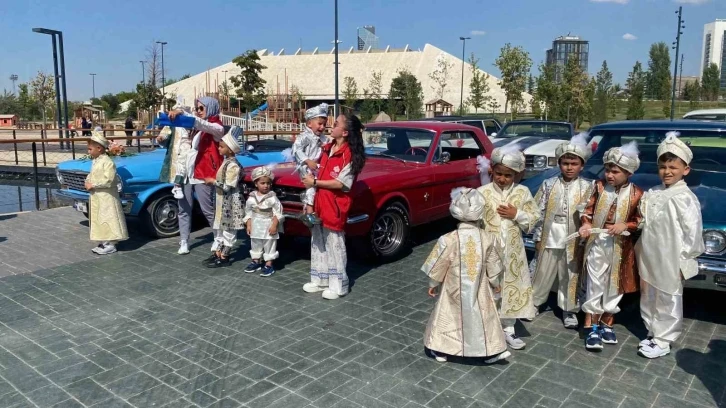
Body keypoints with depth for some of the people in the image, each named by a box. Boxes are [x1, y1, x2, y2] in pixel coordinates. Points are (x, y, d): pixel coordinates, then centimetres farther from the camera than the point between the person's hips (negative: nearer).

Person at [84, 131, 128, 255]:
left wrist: (93, 185, -20)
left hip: (106, 198, -10)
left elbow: (108, 181, -25)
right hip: (96, 198, 10)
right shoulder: (95, 161, 11)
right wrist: (87, 182, 2)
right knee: (99, 220, 14)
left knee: (109, 219, -4)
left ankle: (111, 245, 1)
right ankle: (103, 242, 23)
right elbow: (91, 175, 22)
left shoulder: (107, 162, -18)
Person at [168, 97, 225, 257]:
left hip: (203, 174, -7)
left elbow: (202, 124, -23)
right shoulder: (196, 127, 20)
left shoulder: (217, 128, -5)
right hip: (187, 172, 7)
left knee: (208, 210, -3)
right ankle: (183, 242, 14)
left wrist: (181, 113, -38)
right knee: (184, 209, 7)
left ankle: (220, 242, 8)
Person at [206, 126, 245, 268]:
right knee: (220, 229, 15)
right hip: (223, 201, 10)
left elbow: (227, 187, -23)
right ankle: (218, 254, 23)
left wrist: (213, 181, -13)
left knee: (228, 230, 0)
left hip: (230, 202, -10)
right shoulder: (226, 161, 9)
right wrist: (213, 182, 8)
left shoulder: (232, 165, -20)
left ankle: (224, 257, 7)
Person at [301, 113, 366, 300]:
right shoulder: (327, 148, 7)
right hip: (320, 203, 8)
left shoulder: (350, 155, -16)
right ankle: (320, 280, 29)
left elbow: (341, 183, -20)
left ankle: (338, 286, 15)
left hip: (335, 206, -8)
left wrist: (315, 182, -15)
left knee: (334, 245, 2)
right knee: (318, 243, 15)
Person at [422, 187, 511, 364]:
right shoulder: (488, 239, -12)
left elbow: (438, 266, -10)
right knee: (484, 318, 17)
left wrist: (433, 284, 6)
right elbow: (493, 266, 0)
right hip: (479, 291, 1)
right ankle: (492, 351, 27)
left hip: (454, 291, -1)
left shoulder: (448, 240, -20)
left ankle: (441, 350, 28)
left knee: (448, 318, 16)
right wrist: (495, 283, 18)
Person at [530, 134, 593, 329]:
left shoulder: (587, 187, -2)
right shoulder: (548, 185, 0)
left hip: (573, 241, 0)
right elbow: (539, 212, 1)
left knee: (570, 277, 11)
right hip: (550, 239, 1)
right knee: (542, 274, 11)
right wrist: (538, 237, 1)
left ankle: (569, 310, 25)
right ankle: (533, 302, 29)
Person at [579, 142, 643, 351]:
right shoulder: (599, 186, -5)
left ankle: (607, 324, 29)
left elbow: (641, 221, -1)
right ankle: (592, 328, 9)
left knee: (614, 287, 13)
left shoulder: (636, 194, -8)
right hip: (597, 243, 0)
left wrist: (625, 225, -18)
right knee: (595, 285, 2)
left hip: (620, 246, 1)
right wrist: (585, 224, -16)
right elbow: (588, 210, 2)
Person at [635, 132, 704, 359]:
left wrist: (684, 260, -12)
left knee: (668, 302, 8)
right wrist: (642, 255, 10)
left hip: (670, 262, -7)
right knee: (648, 299, 18)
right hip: (649, 259, 7)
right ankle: (653, 333, 34)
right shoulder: (654, 194, 6)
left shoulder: (685, 198, -15)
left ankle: (664, 341, 21)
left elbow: (693, 232, -15)